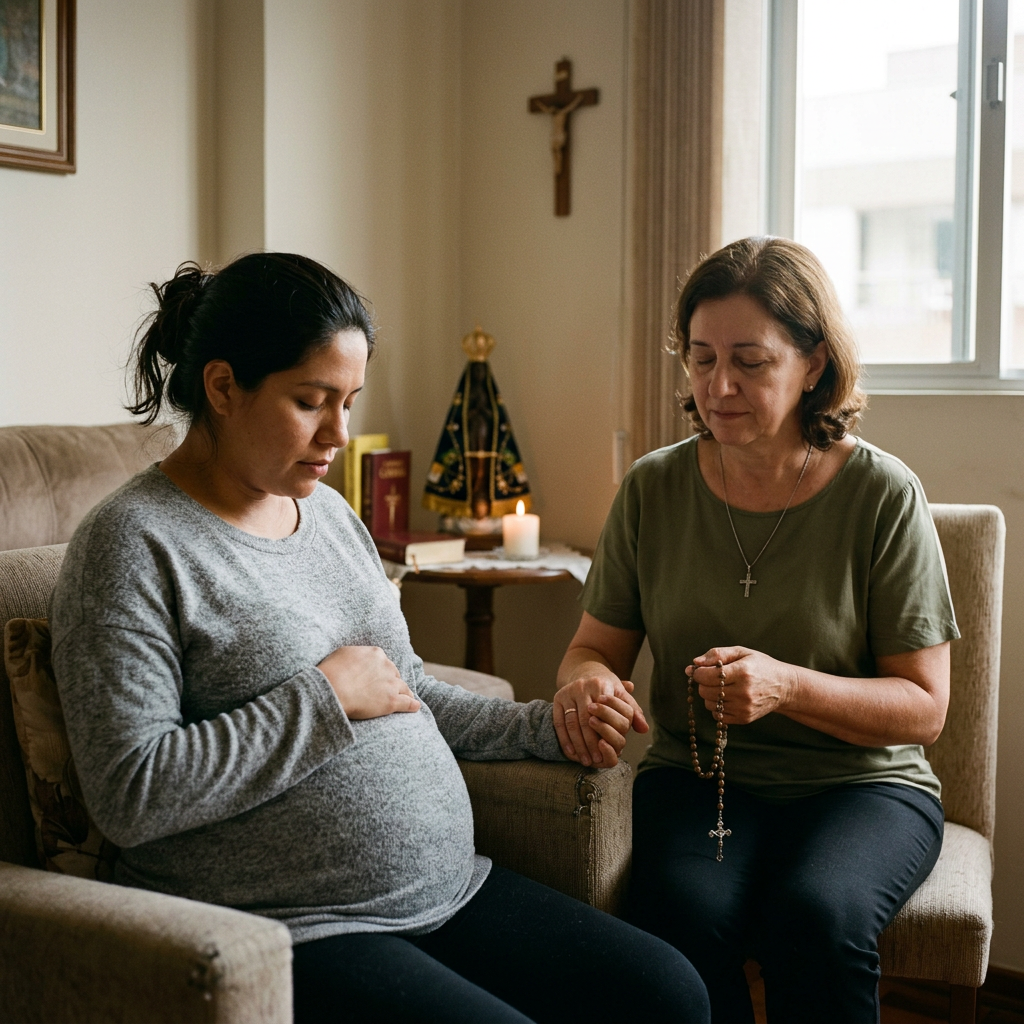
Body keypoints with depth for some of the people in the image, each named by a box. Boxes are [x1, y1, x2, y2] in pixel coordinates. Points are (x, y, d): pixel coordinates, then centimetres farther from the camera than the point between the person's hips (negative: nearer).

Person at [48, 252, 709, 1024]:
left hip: (449, 893, 7)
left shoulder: (330, 512, 14)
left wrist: (543, 725, 9)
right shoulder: (134, 544, -11)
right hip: (288, 935, -7)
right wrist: (325, 697, -17)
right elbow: (129, 794, -20)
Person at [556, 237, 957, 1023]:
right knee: (681, 909, -30)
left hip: (859, 781, -1)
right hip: (697, 776, 2)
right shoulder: (653, 489, 1)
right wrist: (584, 683, -16)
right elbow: (597, 645, 10)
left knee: (816, 915, -32)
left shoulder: (883, 495, -7)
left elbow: (924, 707, -5)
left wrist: (788, 686, -23)